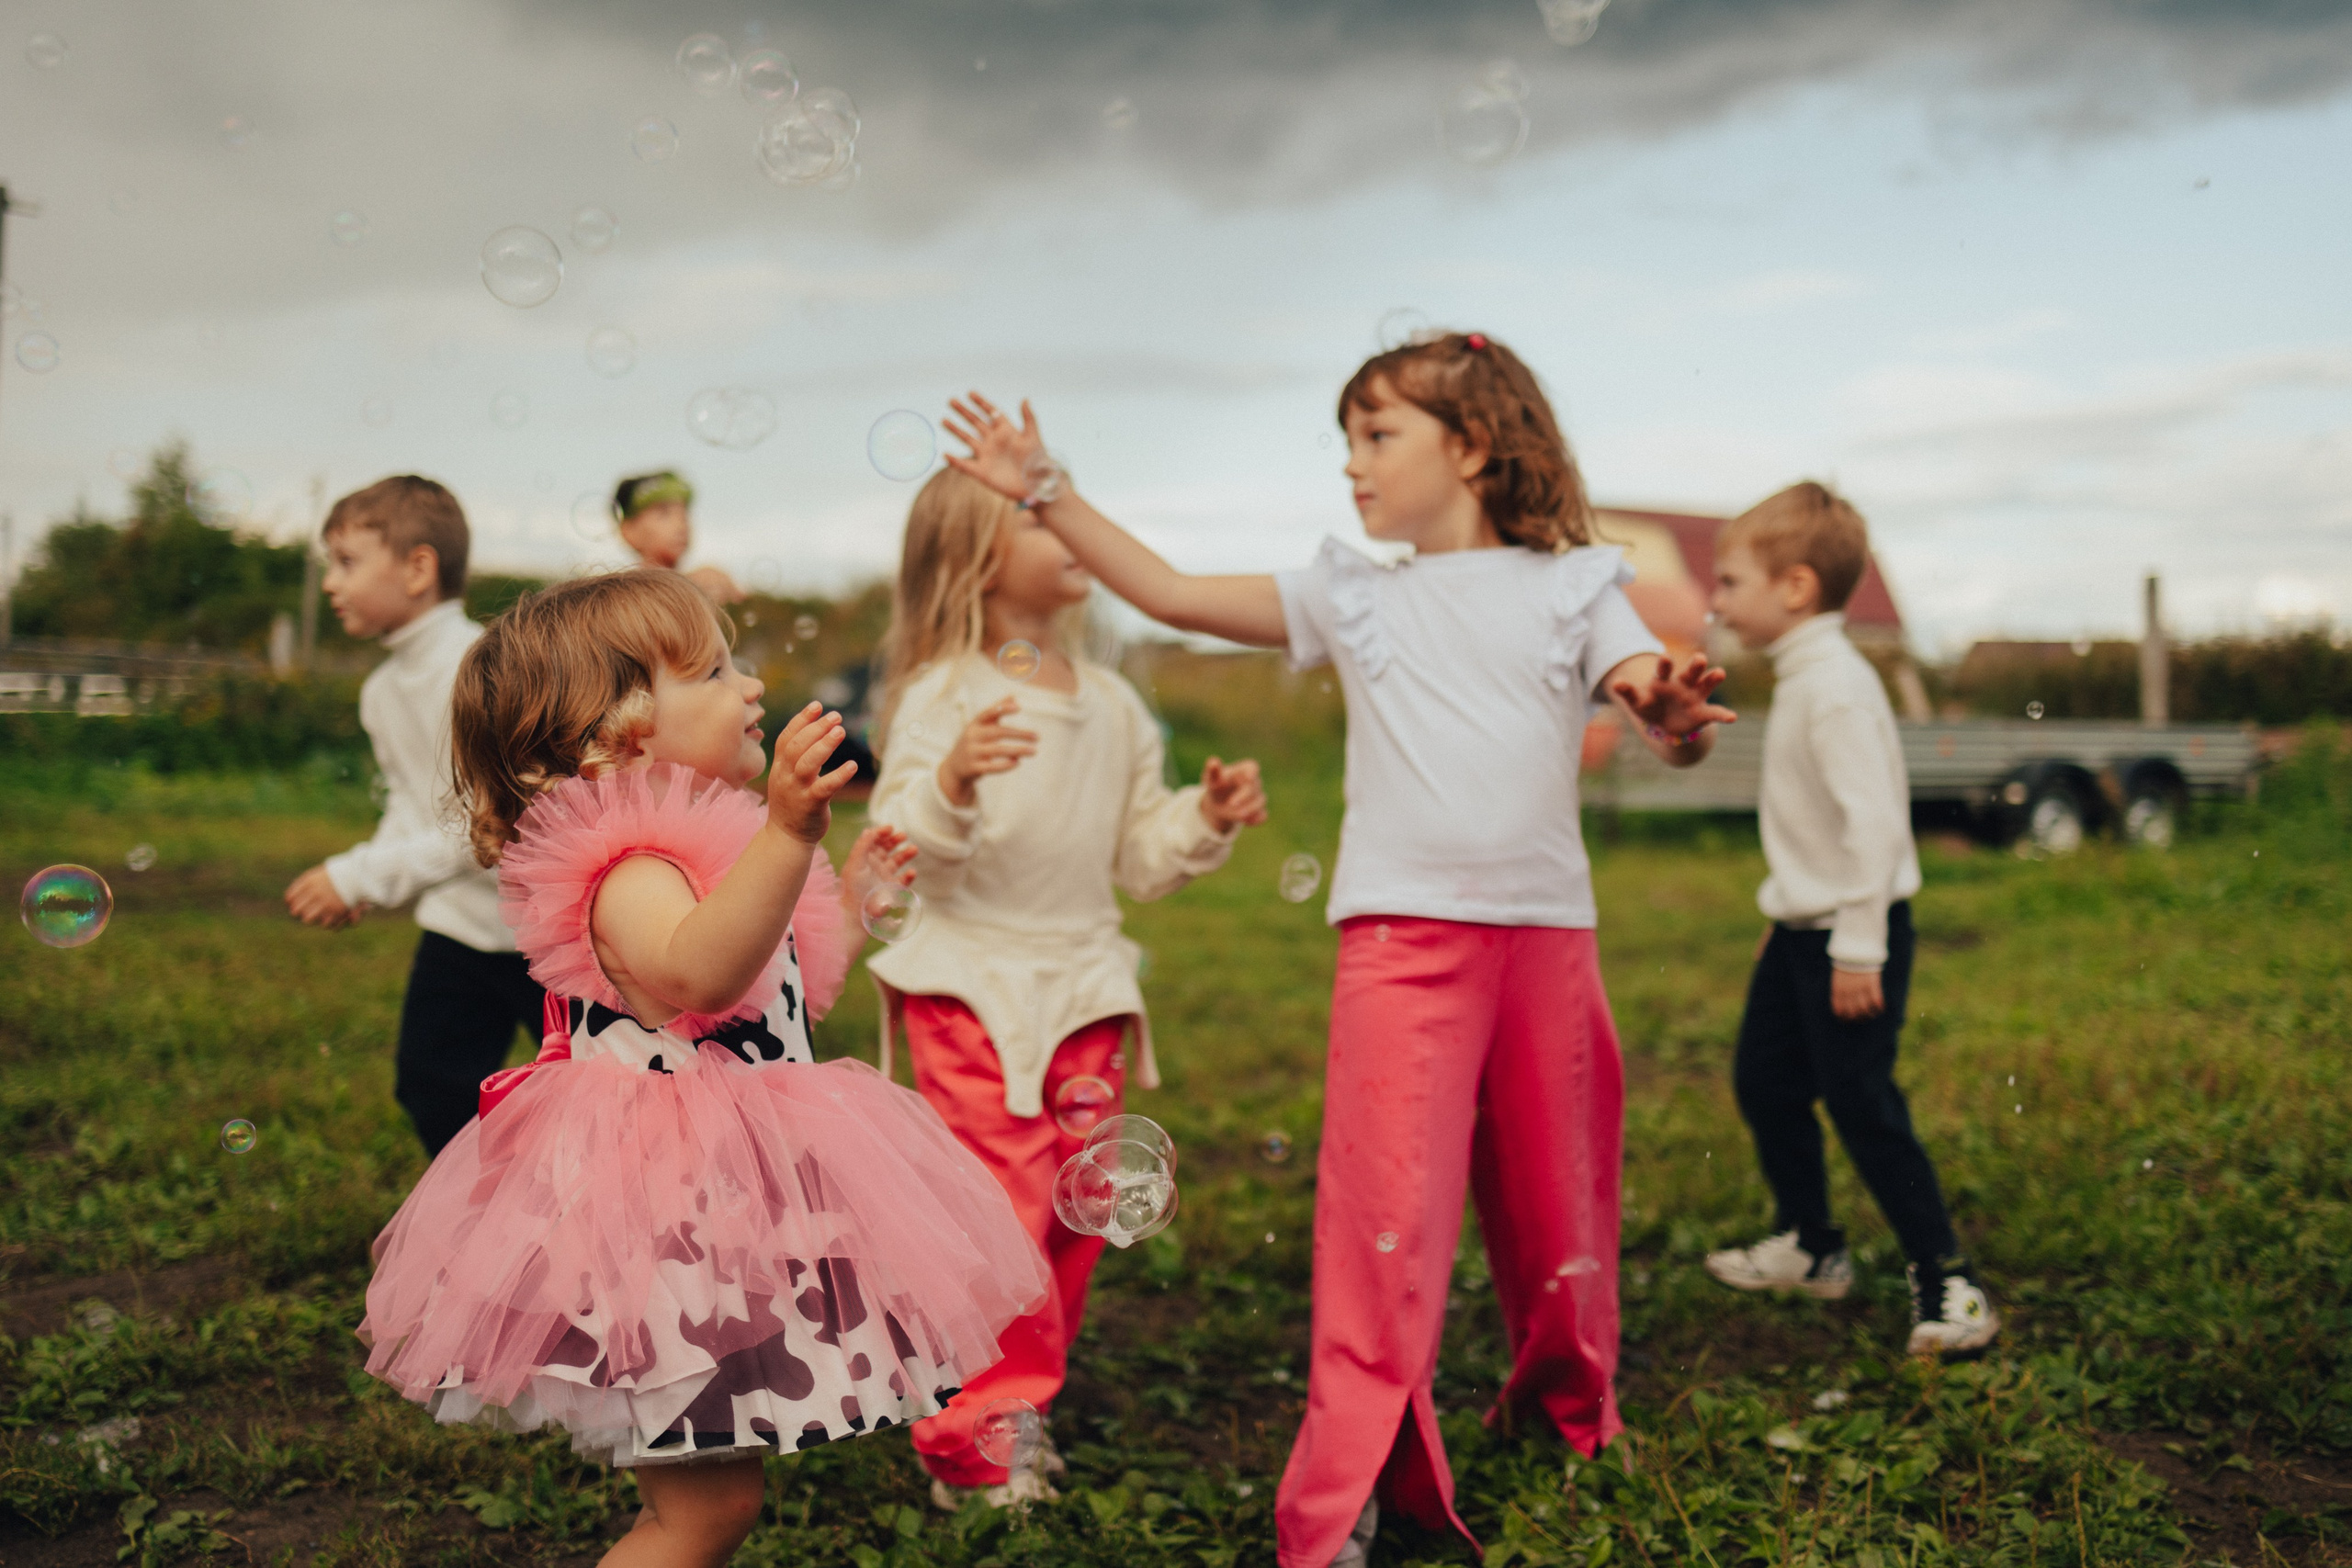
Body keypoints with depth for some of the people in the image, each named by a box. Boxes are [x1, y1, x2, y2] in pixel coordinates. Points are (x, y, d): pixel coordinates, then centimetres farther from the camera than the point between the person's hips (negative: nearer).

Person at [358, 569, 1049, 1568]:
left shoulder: (699, 852, 13)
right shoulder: (628, 872, -21)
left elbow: (775, 1003, 26)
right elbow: (694, 973, -45)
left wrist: (851, 894, 28)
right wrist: (788, 835, -55)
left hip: (722, 1203, 10)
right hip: (663, 1220, -10)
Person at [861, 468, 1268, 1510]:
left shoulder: (1111, 706, 11)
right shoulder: (943, 695, -8)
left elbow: (1141, 857, 15)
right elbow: (900, 841, -18)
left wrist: (1205, 820, -2)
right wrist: (952, 782, -36)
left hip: (1084, 992, 6)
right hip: (970, 989, -6)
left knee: (1074, 1219, 11)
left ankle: (1021, 1411, 27)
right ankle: (972, 1445, 6)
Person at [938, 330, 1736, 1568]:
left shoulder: (1571, 586, 8)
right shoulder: (1353, 598, 12)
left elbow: (1666, 707, -3)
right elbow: (1170, 594, 10)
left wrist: (1674, 715, -28)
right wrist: (1045, 493, 6)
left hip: (1547, 930, 1)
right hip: (1402, 932, 0)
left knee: (1554, 1197, 13)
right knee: (1387, 1205, -11)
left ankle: (1569, 1409, 39)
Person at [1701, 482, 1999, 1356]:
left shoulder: (1837, 686, -21)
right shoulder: (1798, 679, 11)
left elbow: (1873, 817, -26)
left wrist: (1857, 948, -25)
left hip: (1851, 937, -10)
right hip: (1801, 930, 10)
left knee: (1862, 1106, -6)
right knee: (1762, 1082, 17)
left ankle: (1944, 1281, 7)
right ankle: (1809, 1248, 32)